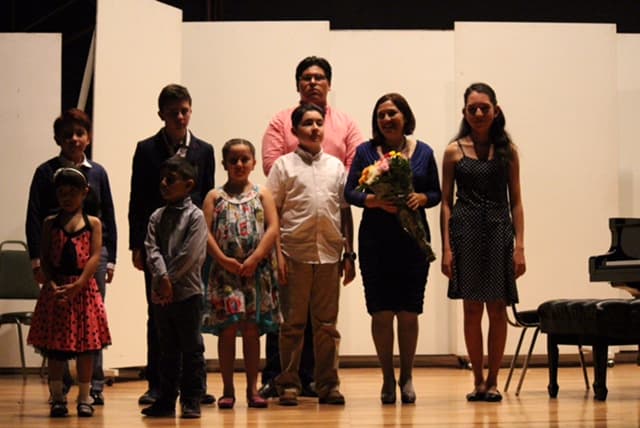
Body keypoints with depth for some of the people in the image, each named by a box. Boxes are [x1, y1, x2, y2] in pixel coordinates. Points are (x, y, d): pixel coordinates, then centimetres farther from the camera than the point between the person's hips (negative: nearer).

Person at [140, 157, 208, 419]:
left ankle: (191, 401, 5)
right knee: (167, 350, 12)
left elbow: (190, 254, -13)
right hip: (160, 294, 5)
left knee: (191, 349, 0)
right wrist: (163, 278, -16)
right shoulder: (157, 217, 11)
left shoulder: (195, 216, -5)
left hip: (188, 292, -5)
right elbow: (152, 250, -1)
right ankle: (167, 399, 18)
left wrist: (171, 281, -13)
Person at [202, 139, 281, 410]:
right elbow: (206, 232, -3)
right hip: (225, 270, -1)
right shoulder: (215, 197, 6)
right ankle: (228, 390, 6)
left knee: (252, 330, 5)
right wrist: (224, 260, -15)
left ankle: (252, 389, 11)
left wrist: (254, 259, -13)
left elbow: (273, 229, -2)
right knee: (227, 328, -2)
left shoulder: (262, 194, 8)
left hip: (257, 271, 1)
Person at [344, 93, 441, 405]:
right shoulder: (366, 151, 4)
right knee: (382, 313, 0)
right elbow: (350, 192, 0)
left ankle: (406, 376, 18)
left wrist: (421, 198, -12)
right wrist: (375, 201, -17)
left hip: (413, 239, 1)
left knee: (409, 313, 3)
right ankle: (387, 378, 12)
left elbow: (436, 193, 9)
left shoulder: (423, 152, 8)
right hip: (376, 241, -1)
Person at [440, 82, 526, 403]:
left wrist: (519, 246, -3)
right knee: (472, 309, 3)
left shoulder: (507, 150, 6)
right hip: (466, 231, 0)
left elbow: (515, 201, 5)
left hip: (499, 231, 1)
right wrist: (446, 248, -5)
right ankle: (478, 381, 11)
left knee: (497, 308, 1)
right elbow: (446, 202, 3)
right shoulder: (455, 151, 4)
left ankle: (492, 380, 10)